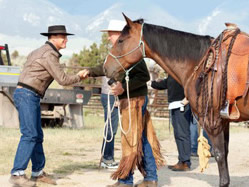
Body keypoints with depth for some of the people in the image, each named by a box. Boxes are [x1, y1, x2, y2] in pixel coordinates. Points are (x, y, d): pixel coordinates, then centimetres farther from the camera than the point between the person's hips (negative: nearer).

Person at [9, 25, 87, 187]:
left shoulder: (41, 51, 19)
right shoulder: (49, 54, -12)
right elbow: (62, 79, -12)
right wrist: (78, 77, 6)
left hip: (31, 97, 11)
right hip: (27, 95, -11)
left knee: (37, 135, 13)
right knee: (30, 135, -16)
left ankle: (38, 172, 20)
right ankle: (17, 174, -19)